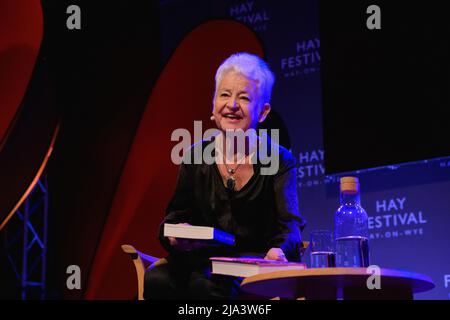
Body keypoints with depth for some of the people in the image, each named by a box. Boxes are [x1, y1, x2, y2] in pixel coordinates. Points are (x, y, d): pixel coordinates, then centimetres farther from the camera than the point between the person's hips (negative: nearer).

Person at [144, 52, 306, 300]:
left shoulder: (279, 160, 2)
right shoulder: (195, 157, 10)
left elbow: (289, 221, -10)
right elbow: (177, 214, 9)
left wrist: (279, 249, -35)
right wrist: (175, 236, -18)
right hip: (203, 259, 4)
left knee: (206, 284, -36)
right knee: (156, 280, -27)